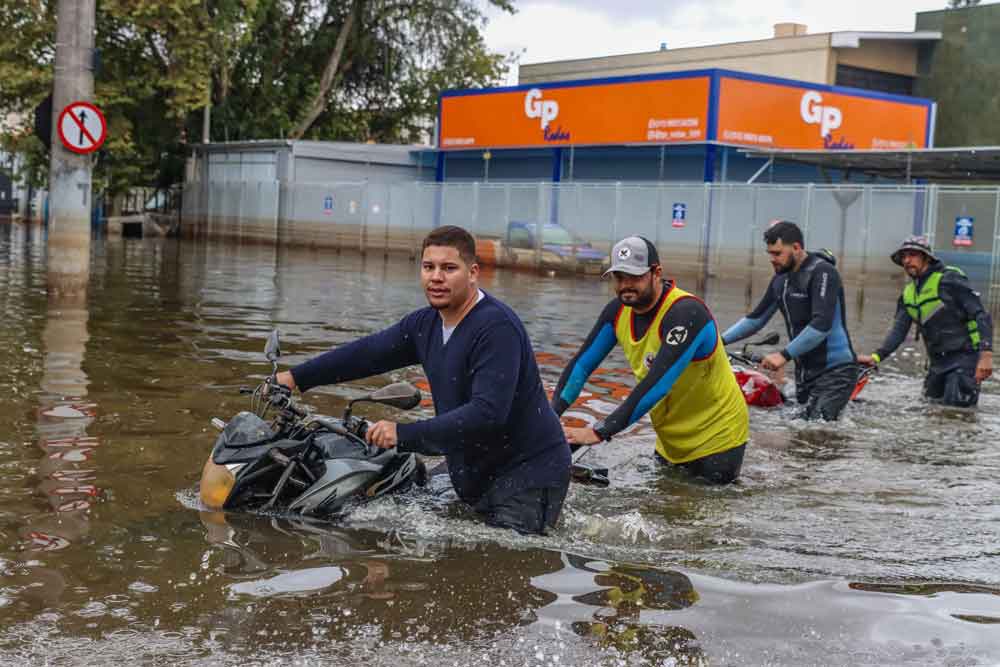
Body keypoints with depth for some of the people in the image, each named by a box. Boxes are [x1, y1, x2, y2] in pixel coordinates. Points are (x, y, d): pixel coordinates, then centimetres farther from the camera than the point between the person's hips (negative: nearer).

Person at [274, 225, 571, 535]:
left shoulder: (497, 327, -22)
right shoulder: (424, 324, 6)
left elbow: (487, 413, -30)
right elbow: (368, 352, 14)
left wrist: (404, 435, -30)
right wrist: (296, 378, 12)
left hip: (529, 475, -8)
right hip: (474, 475, 8)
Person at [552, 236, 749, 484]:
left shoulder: (686, 313, -30)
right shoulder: (619, 310, -7)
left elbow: (657, 385, -38)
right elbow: (581, 364, -5)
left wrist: (599, 432, -41)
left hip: (715, 438, -7)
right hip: (671, 440, 7)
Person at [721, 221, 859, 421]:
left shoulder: (822, 272, -13)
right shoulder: (781, 279, 11)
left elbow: (822, 324, -25)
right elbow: (757, 318, 19)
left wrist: (784, 355, -28)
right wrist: (721, 340, 7)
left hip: (835, 369, -8)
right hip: (805, 371, 8)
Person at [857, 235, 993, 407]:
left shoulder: (949, 279, -12)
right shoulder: (908, 293, 10)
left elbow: (982, 316, -15)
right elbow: (899, 330, 4)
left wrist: (986, 355, -26)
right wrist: (876, 356, -13)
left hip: (964, 358, -8)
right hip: (938, 362, 8)